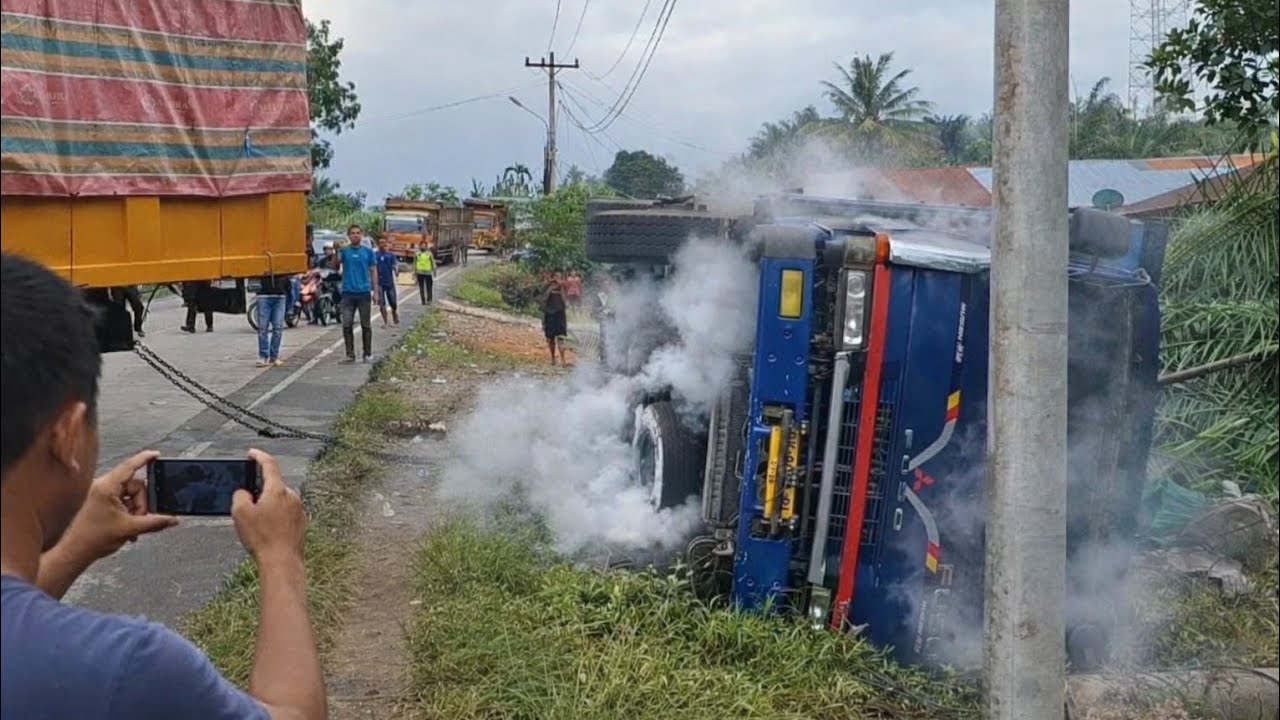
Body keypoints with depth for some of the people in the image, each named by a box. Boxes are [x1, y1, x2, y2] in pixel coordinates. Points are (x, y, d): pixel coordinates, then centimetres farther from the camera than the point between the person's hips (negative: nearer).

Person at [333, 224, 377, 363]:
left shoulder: (368, 251, 5)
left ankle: (368, 353, 15)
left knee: (365, 325, 6)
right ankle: (350, 354, 6)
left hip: (364, 292, 0)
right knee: (347, 325, -1)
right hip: (348, 292, 0)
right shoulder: (344, 250, 3)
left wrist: (375, 291, 2)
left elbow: (373, 271, 7)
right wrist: (336, 251, -33)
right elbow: (335, 264, -14)